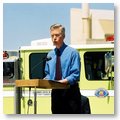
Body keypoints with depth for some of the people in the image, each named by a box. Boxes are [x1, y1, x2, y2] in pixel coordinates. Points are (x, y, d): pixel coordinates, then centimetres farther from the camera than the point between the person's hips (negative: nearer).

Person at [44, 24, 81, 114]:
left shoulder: (72, 52, -4)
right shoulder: (50, 55, 14)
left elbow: (75, 74, -10)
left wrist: (65, 81, -26)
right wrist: (46, 81, -3)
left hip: (70, 92, -5)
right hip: (55, 92, 5)